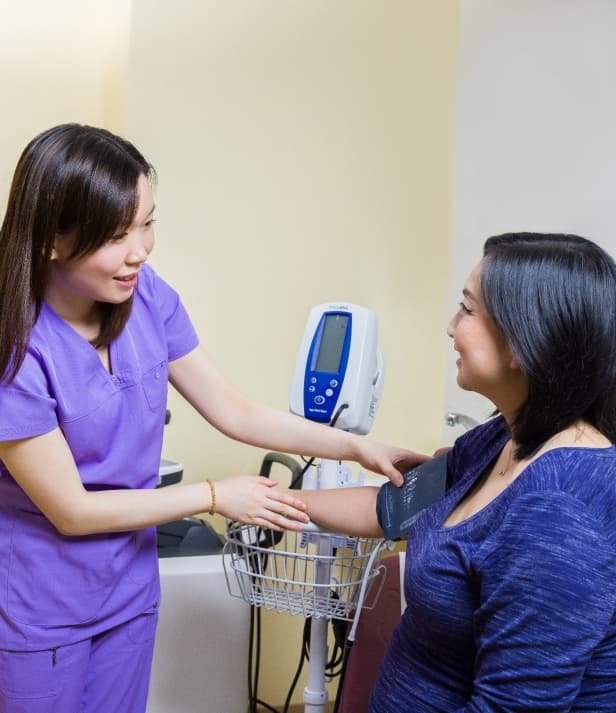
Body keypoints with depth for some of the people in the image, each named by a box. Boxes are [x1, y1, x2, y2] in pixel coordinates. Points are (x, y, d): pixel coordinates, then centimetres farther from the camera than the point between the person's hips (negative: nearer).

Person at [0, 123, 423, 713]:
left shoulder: (148, 298, -12)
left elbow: (234, 412, -2)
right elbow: (71, 511, -20)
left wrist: (358, 447, -8)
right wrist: (214, 496, -17)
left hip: (129, 588, 5)